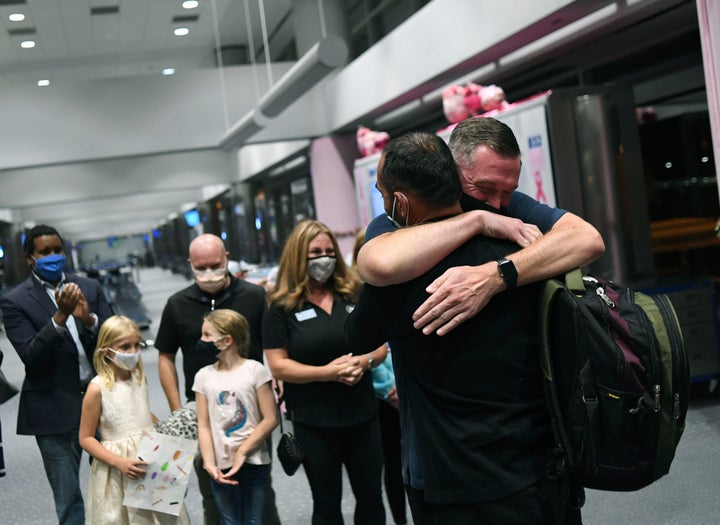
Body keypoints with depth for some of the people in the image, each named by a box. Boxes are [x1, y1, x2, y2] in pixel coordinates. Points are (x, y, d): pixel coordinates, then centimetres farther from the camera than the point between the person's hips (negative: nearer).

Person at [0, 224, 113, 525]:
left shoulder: (89, 288, 6)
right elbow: (30, 357, -14)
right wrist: (60, 317, -25)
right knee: (68, 498, 7)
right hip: (56, 408, -3)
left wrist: (88, 318, -18)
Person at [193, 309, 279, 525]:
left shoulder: (255, 371, -7)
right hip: (221, 466, 2)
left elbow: (270, 419, -8)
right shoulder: (203, 376, 2)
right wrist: (210, 464, -11)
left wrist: (241, 453, -10)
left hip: (253, 462, -2)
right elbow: (203, 426, 0)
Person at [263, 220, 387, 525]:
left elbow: (380, 344, 10)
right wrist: (326, 372, -21)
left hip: (363, 416, 3)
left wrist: (365, 361, -13)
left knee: (371, 497, 14)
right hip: (313, 423, -3)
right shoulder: (282, 307, -6)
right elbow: (278, 366, -10)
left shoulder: (353, 295, 5)